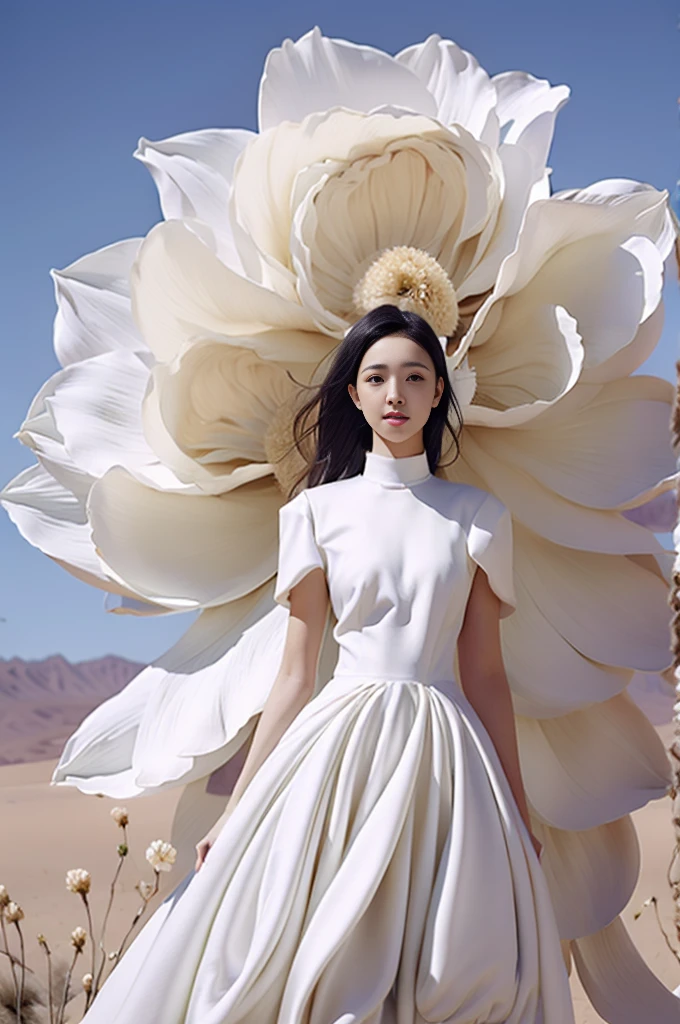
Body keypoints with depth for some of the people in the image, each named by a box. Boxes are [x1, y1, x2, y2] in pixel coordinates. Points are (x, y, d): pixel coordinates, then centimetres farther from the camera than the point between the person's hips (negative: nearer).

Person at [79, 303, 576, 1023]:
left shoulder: (476, 516, 8)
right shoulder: (317, 511, 6)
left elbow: (485, 672, 8)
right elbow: (295, 672, 6)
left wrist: (517, 811, 6)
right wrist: (236, 809, 3)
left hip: (444, 760, 1)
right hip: (342, 750, -1)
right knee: (307, 966, -3)